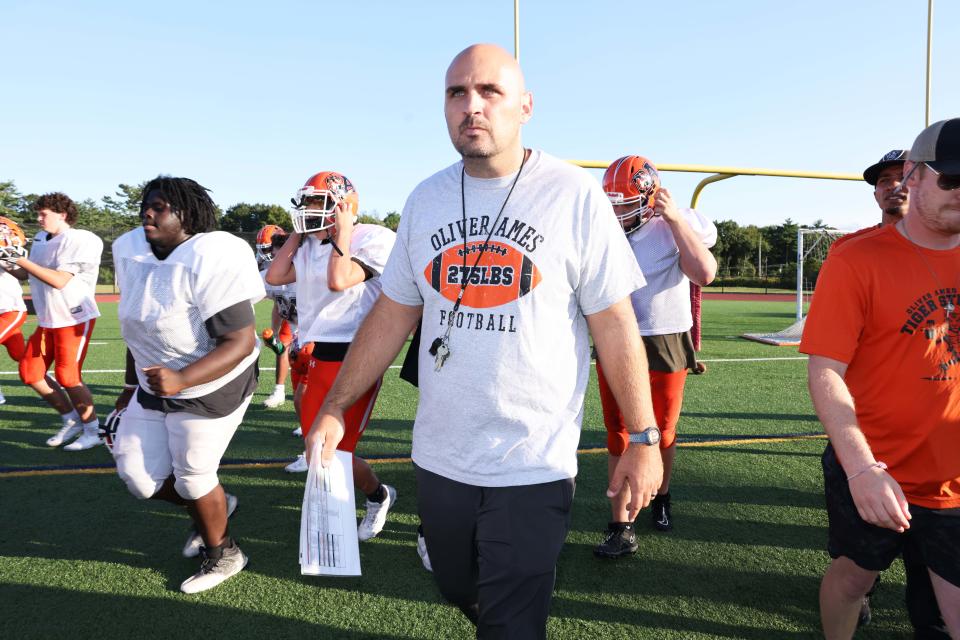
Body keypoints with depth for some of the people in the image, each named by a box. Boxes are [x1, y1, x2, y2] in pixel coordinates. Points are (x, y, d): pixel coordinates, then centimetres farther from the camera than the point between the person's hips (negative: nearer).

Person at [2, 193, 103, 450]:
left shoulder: (79, 240, -16)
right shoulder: (41, 239, 9)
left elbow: (59, 280, -23)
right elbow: (30, 275, 17)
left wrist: (23, 261, -18)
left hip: (75, 318, -8)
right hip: (47, 320, 9)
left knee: (68, 377, -6)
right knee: (30, 373, 9)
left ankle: (93, 431, 9)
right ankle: (72, 421, 21)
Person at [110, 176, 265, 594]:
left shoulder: (209, 261, -25)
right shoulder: (132, 252, -1)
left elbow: (241, 342, -27)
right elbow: (138, 330, 12)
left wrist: (182, 379, -38)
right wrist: (131, 385, 19)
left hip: (212, 388, -7)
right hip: (154, 387, 8)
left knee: (192, 477, 6)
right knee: (139, 476, 11)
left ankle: (222, 555, 34)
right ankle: (216, 506, 39)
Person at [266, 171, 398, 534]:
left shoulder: (373, 239, -11)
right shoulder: (310, 246, 12)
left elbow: (339, 280, -22)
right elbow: (274, 277, 9)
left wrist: (343, 232, -12)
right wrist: (297, 233, 10)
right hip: (316, 355, 8)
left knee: (336, 452, -2)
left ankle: (379, 497, 26)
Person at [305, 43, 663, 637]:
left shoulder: (574, 195, -9)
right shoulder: (426, 199, 4)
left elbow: (614, 323, -7)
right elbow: (393, 315, 9)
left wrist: (643, 438, -6)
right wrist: (335, 407, 7)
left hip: (532, 466, -4)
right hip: (439, 457, 5)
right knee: (460, 591, 22)